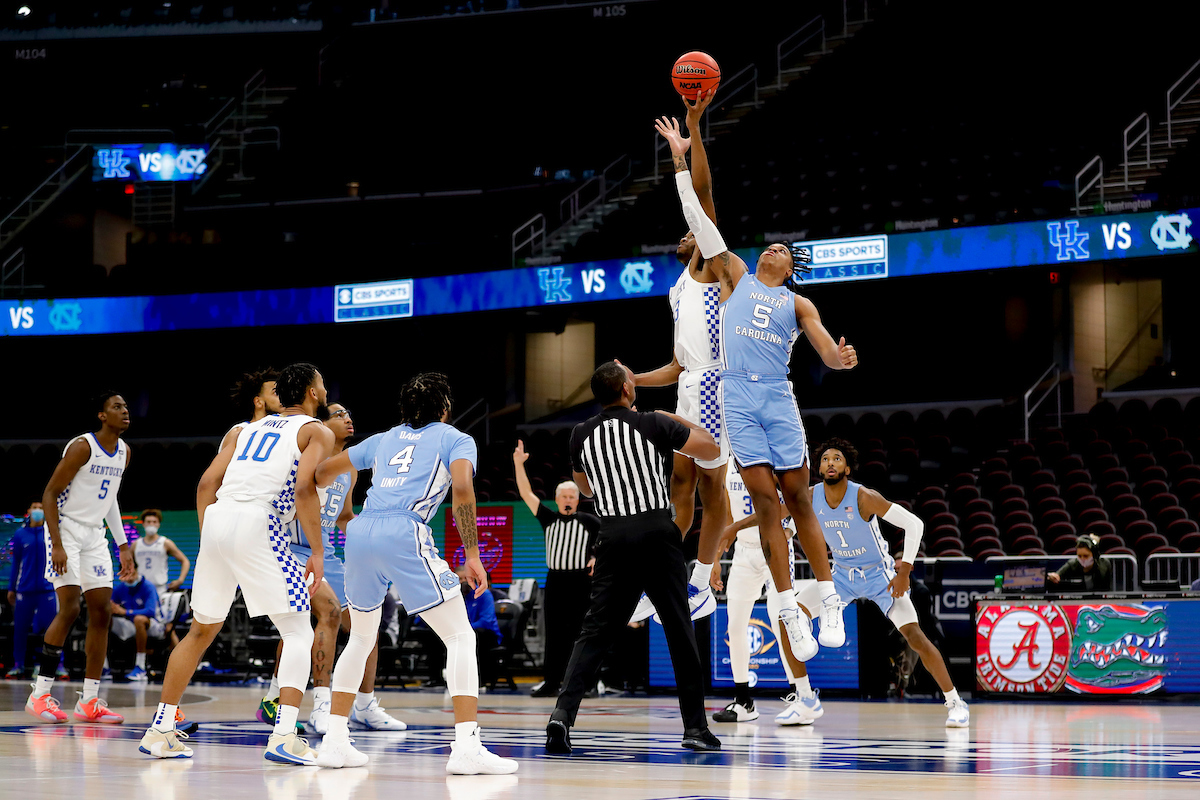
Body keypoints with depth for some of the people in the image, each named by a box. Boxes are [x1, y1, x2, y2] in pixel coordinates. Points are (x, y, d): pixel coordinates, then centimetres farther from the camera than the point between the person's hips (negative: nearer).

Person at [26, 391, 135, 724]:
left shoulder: (124, 452, 7)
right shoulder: (82, 447, -17)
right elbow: (50, 493, -16)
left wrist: (123, 545, 16)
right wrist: (57, 545, -22)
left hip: (94, 535, 8)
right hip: (66, 530, -8)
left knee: (101, 612, 1)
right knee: (69, 608, -16)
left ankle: (89, 701, 4)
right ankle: (39, 695, -9)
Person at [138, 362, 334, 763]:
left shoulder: (252, 427, 28)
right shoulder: (317, 431, 9)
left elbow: (207, 482, 19)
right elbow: (303, 487, -9)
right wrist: (317, 554, -5)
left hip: (215, 519, 6)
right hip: (258, 523, -6)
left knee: (202, 631, 21)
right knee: (298, 633, 1)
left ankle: (160, 730, 23)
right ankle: (284, 737, -14)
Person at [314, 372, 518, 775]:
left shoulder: (383, 439, 28)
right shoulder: (456, 439, 14)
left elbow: (324, 473, 35)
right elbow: (462, 488, -6)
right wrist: (472, 555, -6)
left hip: (360, 532, 5)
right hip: (404, 533, -5)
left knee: (361, 638, 25)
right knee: (460, 636, 0)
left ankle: (335, 740, 22)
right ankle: (466, 747, -14)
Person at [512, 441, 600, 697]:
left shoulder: (588, 521, 3)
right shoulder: (549, 519, 10)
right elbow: (526, 494, 6)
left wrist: (599, 557, -12)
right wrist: (518, 464, -1)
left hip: (581, 582, -3)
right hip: (555, 580, 3)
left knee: (581, 634, -3)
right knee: (554, 635, 4)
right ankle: (551, 682, 8)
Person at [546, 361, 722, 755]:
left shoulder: (581, 435, 7)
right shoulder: (654, 424, -2)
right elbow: (713, 449, 8)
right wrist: (677, 419, 20)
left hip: (613, 537, 2)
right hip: (657, 534, -2)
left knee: (595, 632, 3)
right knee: (680, 632, 7)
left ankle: (563, 713, -17)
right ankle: (695, 728, 10)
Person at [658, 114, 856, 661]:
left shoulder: (797, 304, 15)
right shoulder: (736, 277, 16)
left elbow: (827, 351, 4)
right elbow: (699, 222, 14)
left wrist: (842, 359, -21)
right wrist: (680, 162, 12)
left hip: (778, 398, 0)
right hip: (737, 397, 0)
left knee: (797, 497, 0)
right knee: (764, 499, -5)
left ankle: (829, 600, 7)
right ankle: (789, 611, -4)